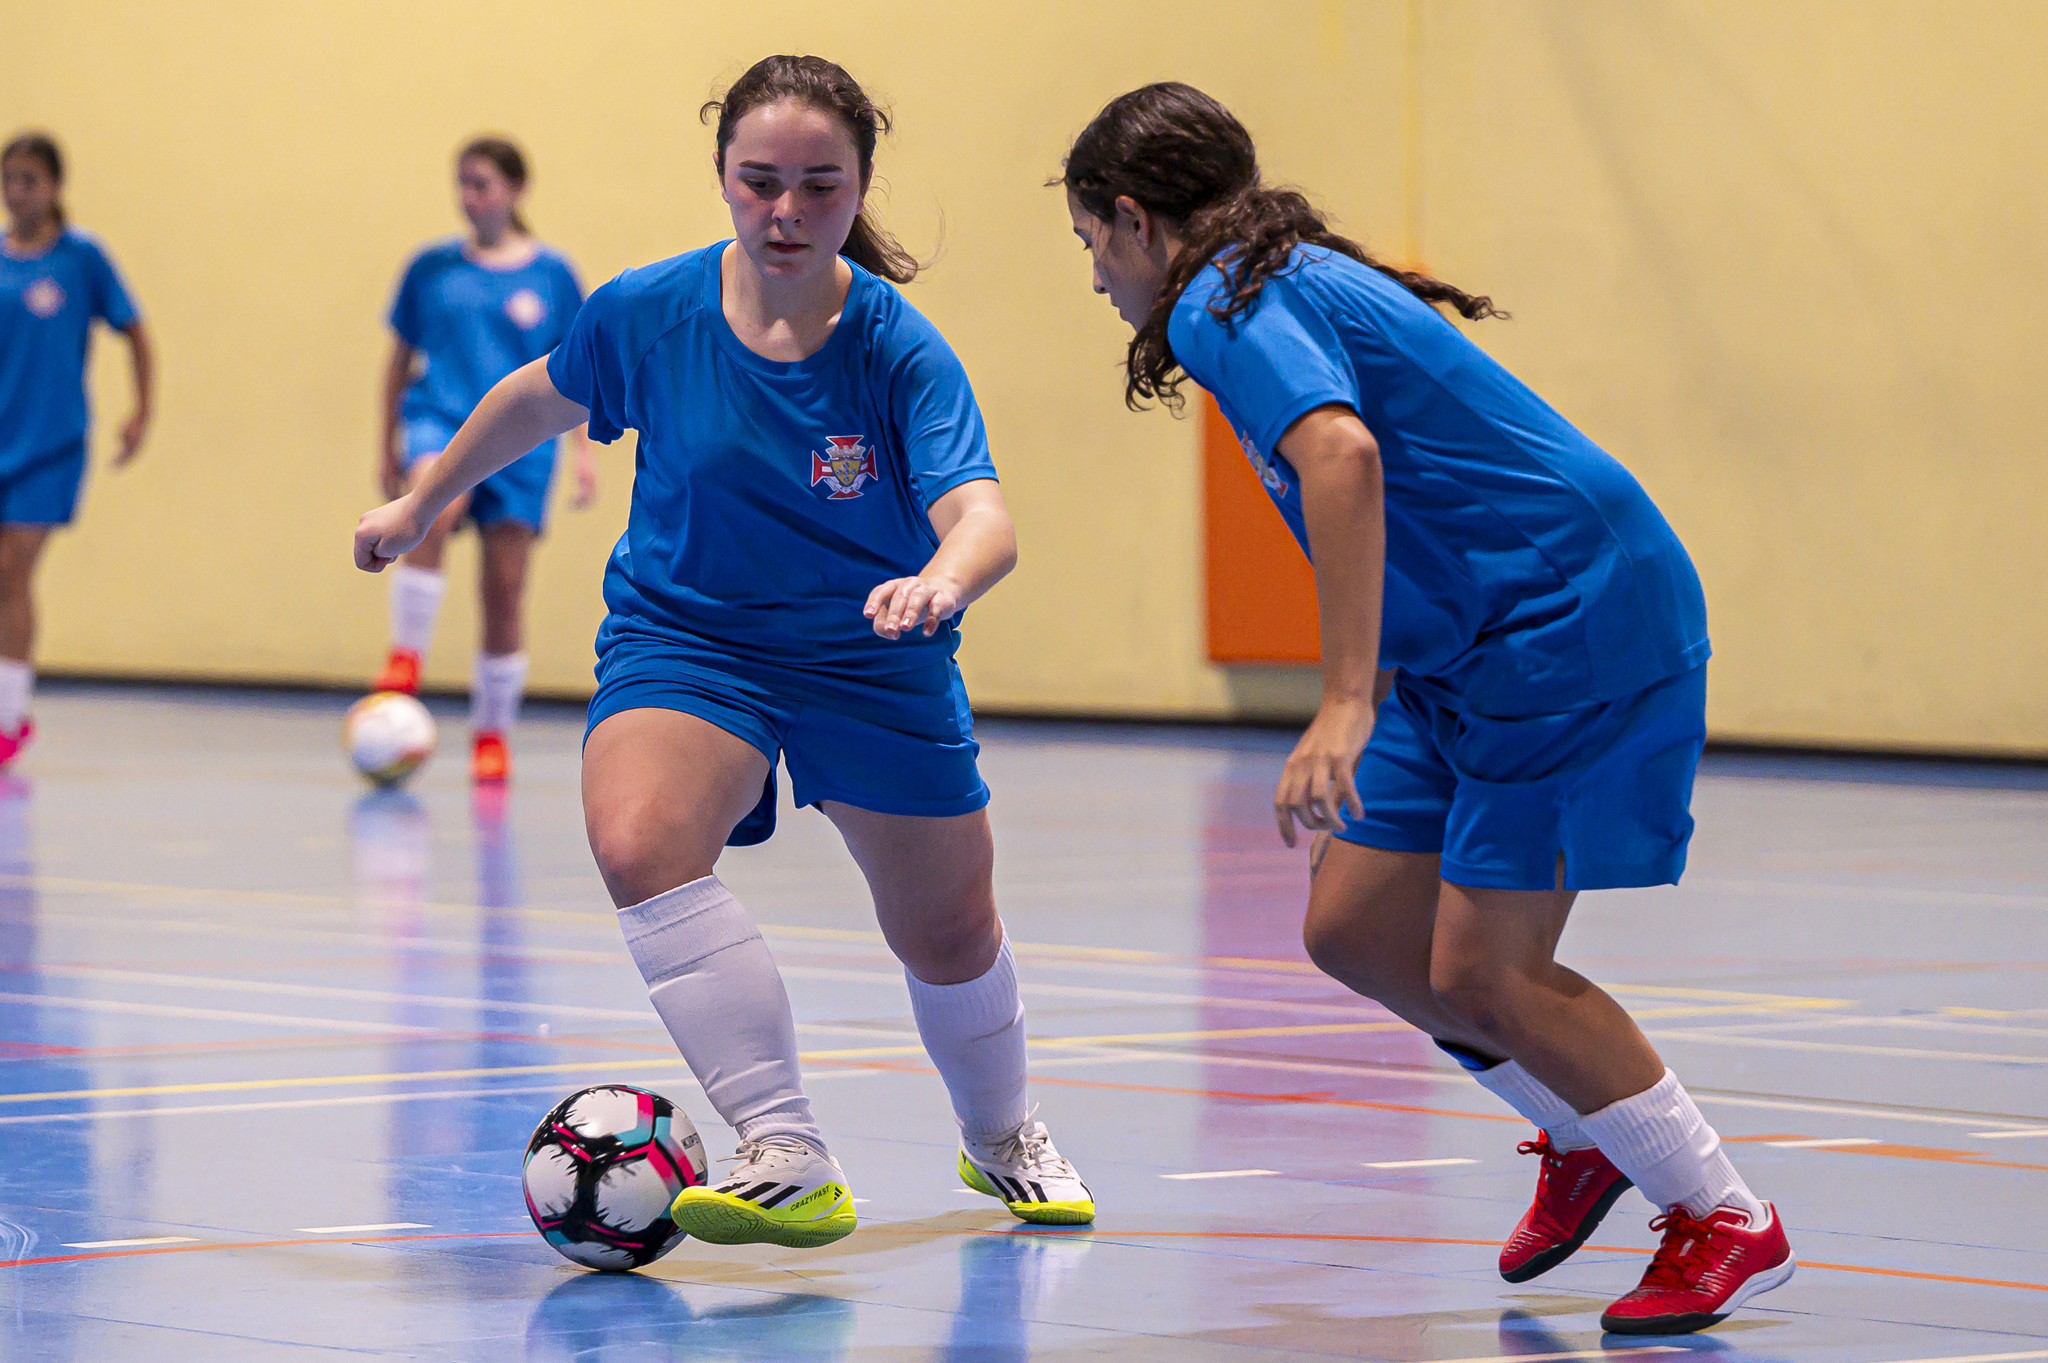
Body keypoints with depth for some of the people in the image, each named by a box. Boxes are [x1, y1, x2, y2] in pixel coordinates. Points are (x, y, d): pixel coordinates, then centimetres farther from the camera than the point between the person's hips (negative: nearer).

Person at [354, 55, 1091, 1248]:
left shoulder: (901, 351, -21)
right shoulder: (649, 312, -15)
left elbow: (983, 517, -35)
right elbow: (542, 399, 7)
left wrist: (945, 578, -58)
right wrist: (423, 504, 20)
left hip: (874, 657, 0)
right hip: (685, 634, 0)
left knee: (948, 931, 12)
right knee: (639, 837, -30)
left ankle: (1002, 1138, 46)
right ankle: (789, 1161, -31)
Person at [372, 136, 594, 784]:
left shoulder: (552, 275, 4)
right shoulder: (432, 267, 7)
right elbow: (402, 358, 16)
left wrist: (585, 451, 2)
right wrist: (389, 446, 16)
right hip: (438, 421, 0)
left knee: (505, 593, 1)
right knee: (434, 505, -35)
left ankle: (492, 735, 14)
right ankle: (405, 659, -24)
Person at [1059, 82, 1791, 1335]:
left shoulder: (1223, 303, -13)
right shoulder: (1296, 280, 18)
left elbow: (1342, 452, -32)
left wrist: (1346, 704, -37)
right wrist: (1370, 701, 36)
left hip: (1575, 619, -10)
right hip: (1469, 645, 10)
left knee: (1483, 974, -9)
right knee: (1354, 928, 10)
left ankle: (1727, 1220, 1)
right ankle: (1586, 1142, 25)